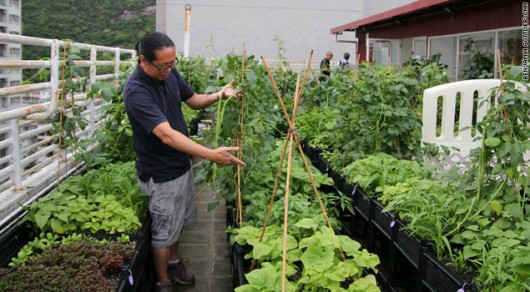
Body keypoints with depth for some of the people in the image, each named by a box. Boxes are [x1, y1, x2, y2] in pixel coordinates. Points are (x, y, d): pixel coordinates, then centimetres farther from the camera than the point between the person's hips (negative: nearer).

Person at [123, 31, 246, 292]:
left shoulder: (170, 73, -6)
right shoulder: (136, 91, -30)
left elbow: (193, 100, 11)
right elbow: (166, 134, -39)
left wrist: (219, 95, -10)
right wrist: (212, 154, -46)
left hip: (181, 163, 8)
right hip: (161, 173, -8)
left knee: (178, 221, 26)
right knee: (163, 231, 10)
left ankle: (174, 262, 48)